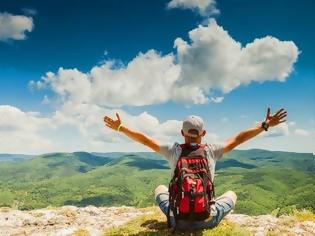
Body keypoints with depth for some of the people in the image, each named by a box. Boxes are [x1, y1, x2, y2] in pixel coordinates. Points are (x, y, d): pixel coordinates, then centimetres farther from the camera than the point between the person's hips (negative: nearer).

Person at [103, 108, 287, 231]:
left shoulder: (173, 151, -8)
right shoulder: (212, 151, -9)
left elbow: (145, 140, 1)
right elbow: (238, 139, -1)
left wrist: (120, 127, 12)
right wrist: (265, 125, 8)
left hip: (177, 220, 1)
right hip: (208, 221, 0)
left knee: (160, 188, 31)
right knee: (232, 194, 28)